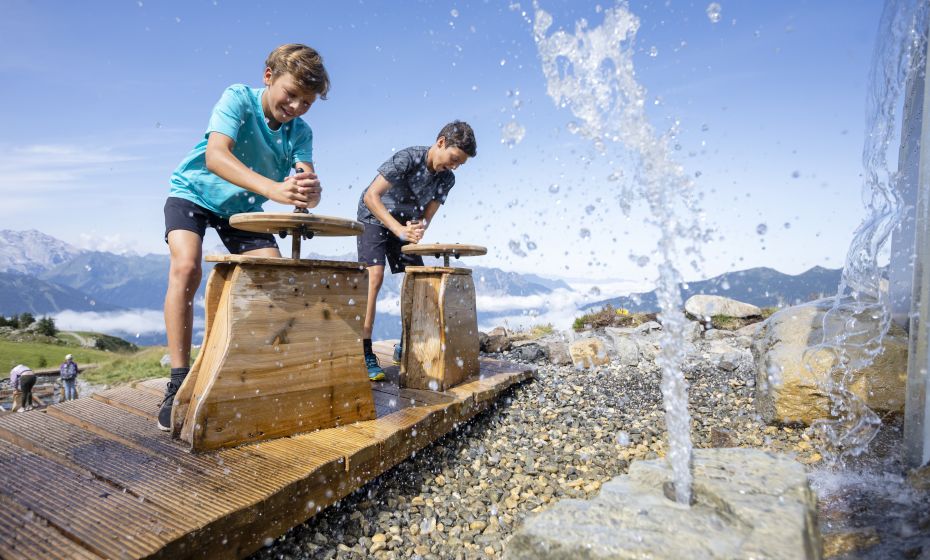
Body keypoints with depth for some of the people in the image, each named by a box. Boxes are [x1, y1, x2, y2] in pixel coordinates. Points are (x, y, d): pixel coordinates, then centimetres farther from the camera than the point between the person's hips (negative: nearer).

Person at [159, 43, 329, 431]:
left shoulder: (301, 133, -12)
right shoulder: (238, 98, -23)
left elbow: (310, 186, -25)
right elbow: (215, 155, -40)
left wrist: (308, 193, -52)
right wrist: (273, 188, -57)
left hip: (244, 208, 4)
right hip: (194, 192, -3)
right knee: (186, 267, -27)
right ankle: (179, 382, -20)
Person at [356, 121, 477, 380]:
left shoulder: (446, 179, -7)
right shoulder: (407, 158, -26)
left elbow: (427, 215, -8)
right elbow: (371, 196, -31)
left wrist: (418, 228, -32)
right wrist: (399, 229, -40)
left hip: (406, 226, 6)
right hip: (374, 220, -6)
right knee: (374, 275, -23)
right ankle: (364, 352, -22)